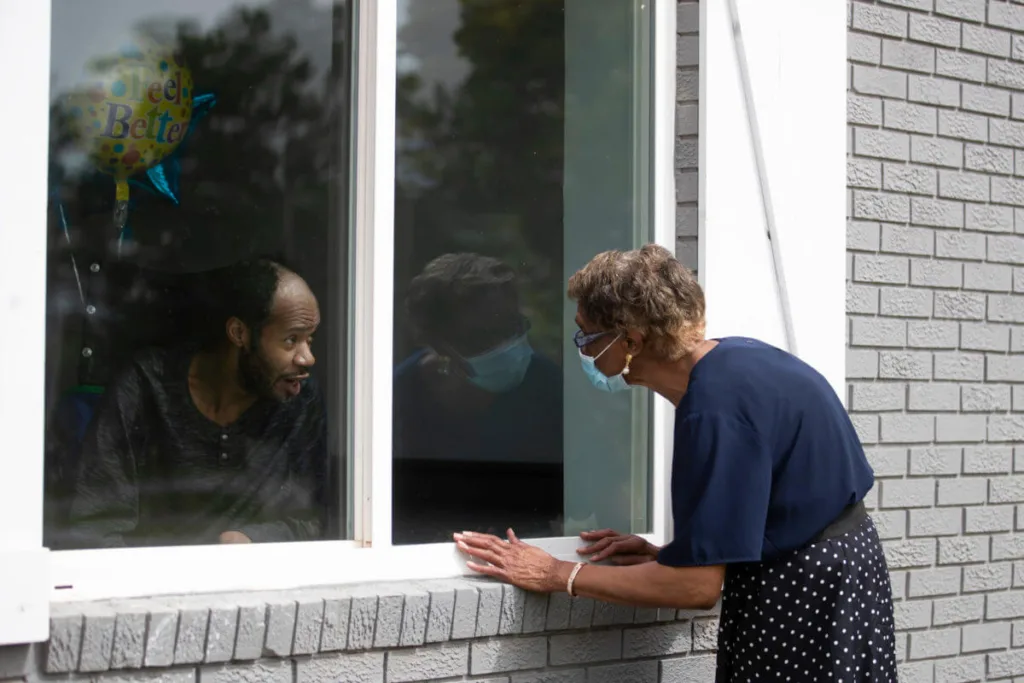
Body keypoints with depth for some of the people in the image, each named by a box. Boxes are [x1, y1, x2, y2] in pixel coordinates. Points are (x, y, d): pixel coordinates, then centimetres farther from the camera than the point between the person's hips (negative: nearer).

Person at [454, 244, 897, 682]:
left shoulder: (714, 408, -25)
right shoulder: (734, 359, 3)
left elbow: (697, 586, -24)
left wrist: (555, 575, -17)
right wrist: (668, 555, 4)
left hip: (802, 606, -9)